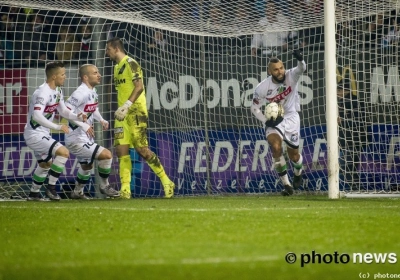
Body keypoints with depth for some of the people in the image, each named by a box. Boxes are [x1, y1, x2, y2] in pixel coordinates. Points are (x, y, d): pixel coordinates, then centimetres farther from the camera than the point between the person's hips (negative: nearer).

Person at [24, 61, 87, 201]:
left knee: (45, 164, 26)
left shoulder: (57, 91, 6)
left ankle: (34, 193, 41)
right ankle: (51, 188, -13)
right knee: (63, 152, -22)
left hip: (43, 134, 11)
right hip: (34, 135, -11)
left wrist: (77, 117, -4)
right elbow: (37, 116, -36)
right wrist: (58, 127, -36)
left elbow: (63, 111, 15)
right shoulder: (43, 93, -25)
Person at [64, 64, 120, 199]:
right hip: (76, 140, -11)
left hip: (85, 138, 11)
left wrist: (101, 119, 7)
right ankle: (104, 186, 2)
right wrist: (84, 125, -30)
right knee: (106, 155, -16)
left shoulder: (92, 91, 7)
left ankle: (77, 192, 48)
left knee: (87, 165, 28)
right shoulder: (81, 93, -23)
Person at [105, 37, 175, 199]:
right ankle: (125, 190, -2)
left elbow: (139, 86, -19)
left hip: (136, 112, -9)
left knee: (142, 149, -11)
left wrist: (127, 105, -26)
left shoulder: (130, 64, -9)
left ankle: (166, 182, 1)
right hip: (123, 114, 9)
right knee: (121, 150, -1)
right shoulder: (117, 67, 18)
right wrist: (120, 109, 18)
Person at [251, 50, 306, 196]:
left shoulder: (290, 76, -19)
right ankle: (286, 184, -15)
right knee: (276, 147, -26)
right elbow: (255, 108, -5)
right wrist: (266, 121, -20)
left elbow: (301, 69, -40)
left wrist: (300, 60, -63)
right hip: (274, 119, -1)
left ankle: (298, 173, 47)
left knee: (293, 154, 9)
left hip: (291, 118, 1)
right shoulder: (263, 87, -17)